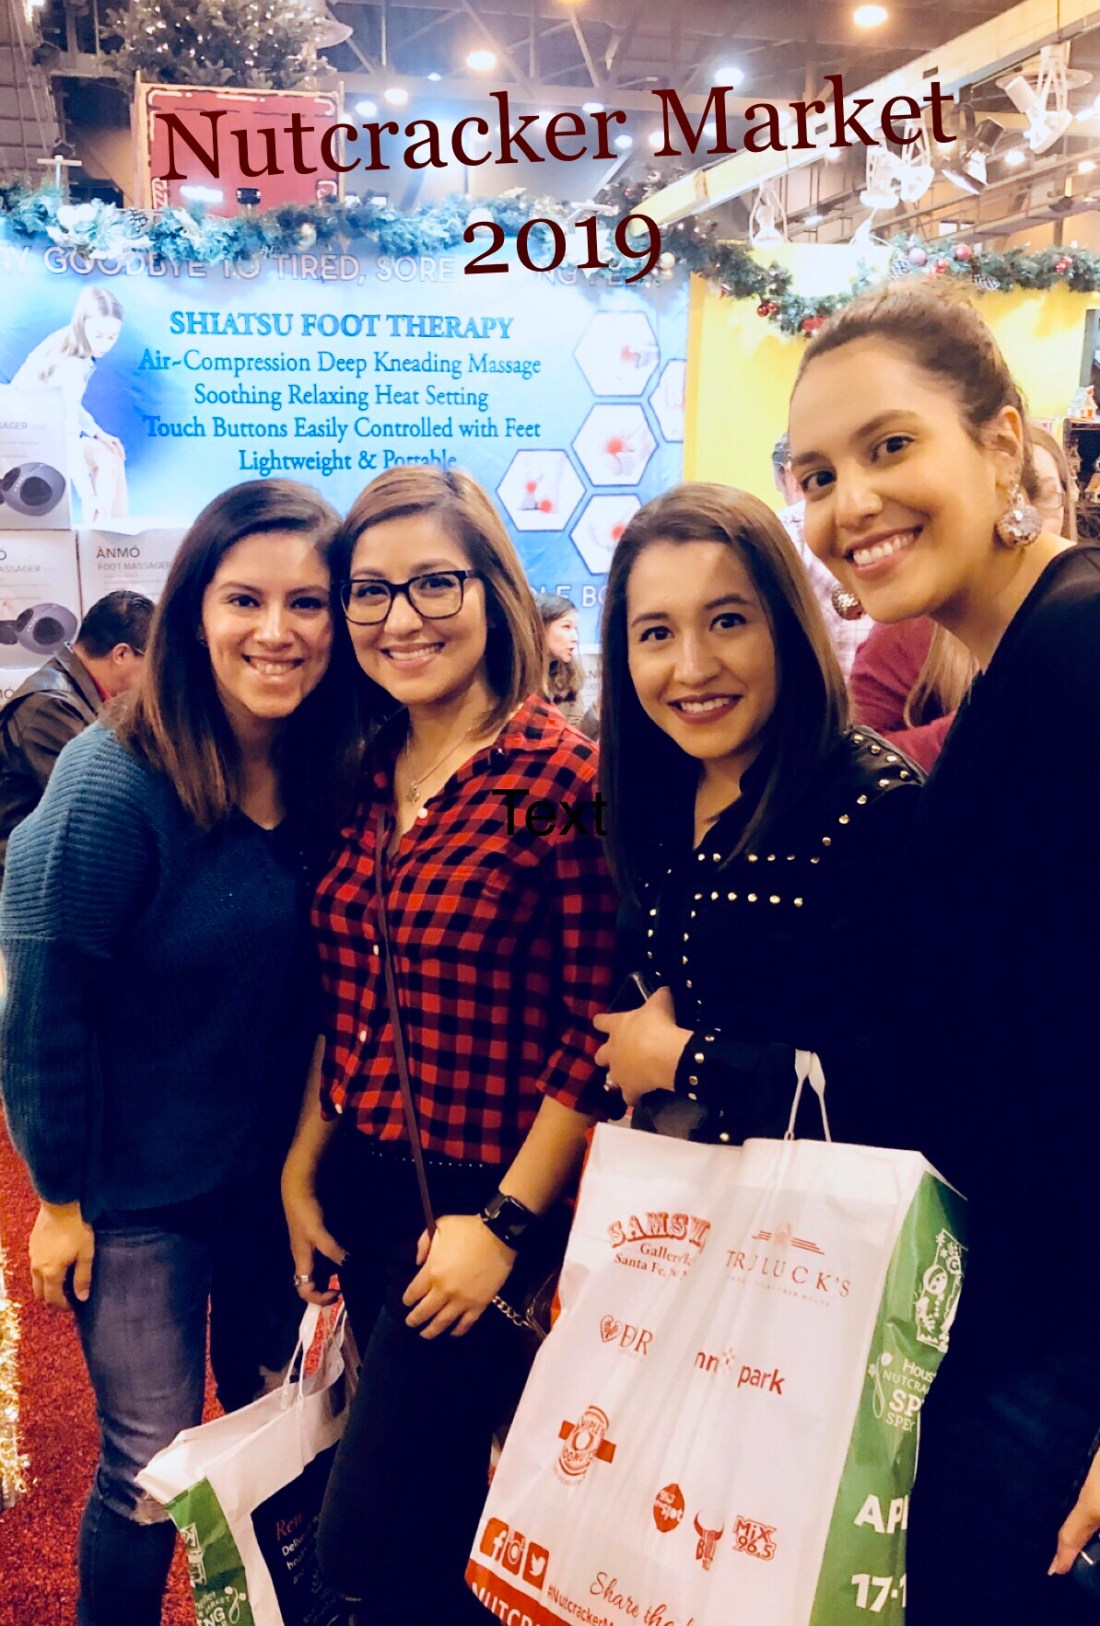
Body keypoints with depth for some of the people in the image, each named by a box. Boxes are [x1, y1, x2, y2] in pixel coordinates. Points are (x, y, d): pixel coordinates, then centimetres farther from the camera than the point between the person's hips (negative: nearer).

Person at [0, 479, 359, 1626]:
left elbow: (320, 984, 3)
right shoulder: (111, 781, -21)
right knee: (151, 1472, 9)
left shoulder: (329, 781, -5)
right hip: (138, 1188, -5)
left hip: (279, 1174, 5)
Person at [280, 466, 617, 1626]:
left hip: (482, 1204, -6)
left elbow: (596, 1025, -16)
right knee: (425, 1510, 22)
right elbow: (340, 998, 10)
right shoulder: (363, 774, 3)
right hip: (361, 1193, 6)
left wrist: (503, 1222, -15)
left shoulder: (560, 774, -17)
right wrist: (302, 1167, 7)